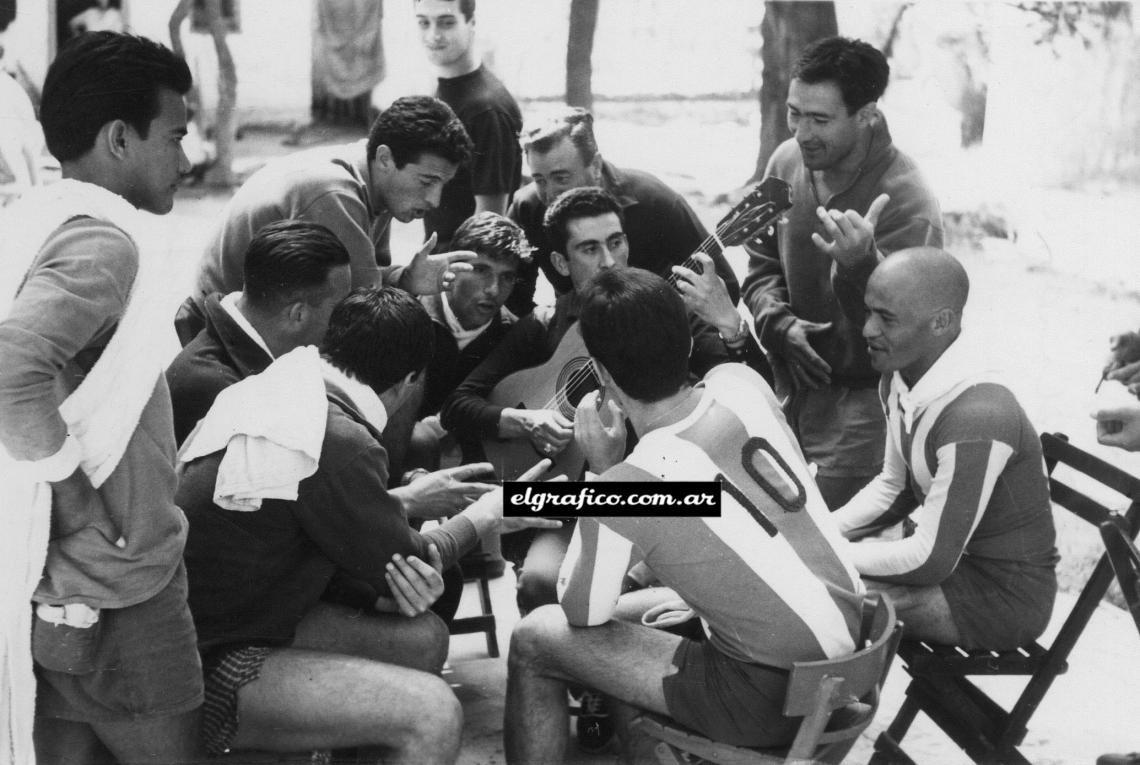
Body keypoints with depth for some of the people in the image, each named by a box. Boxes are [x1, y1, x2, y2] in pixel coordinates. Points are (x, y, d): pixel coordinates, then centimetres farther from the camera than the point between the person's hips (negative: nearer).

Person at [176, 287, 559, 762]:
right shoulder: (339, 443, -23)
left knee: (424, 639, 11)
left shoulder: (270, 387, 4)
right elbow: (401, 563, -7)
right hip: (203, 672, -10)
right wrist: (482, 517, 9)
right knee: (432, 713, -21)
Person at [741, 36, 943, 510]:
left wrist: (859, 265, -46)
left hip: (859, 404, -6)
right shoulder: (787, 161, -3)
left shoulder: (906, 202, -23)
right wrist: (779, 324, -9)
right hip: (792, 389, 6)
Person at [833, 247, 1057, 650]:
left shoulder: (975, 420, -32)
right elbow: (894, 487, 12)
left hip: (1005, 595, -8)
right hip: (953, 550, 9)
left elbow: (932, 560, -26)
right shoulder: (899, 380, -4)